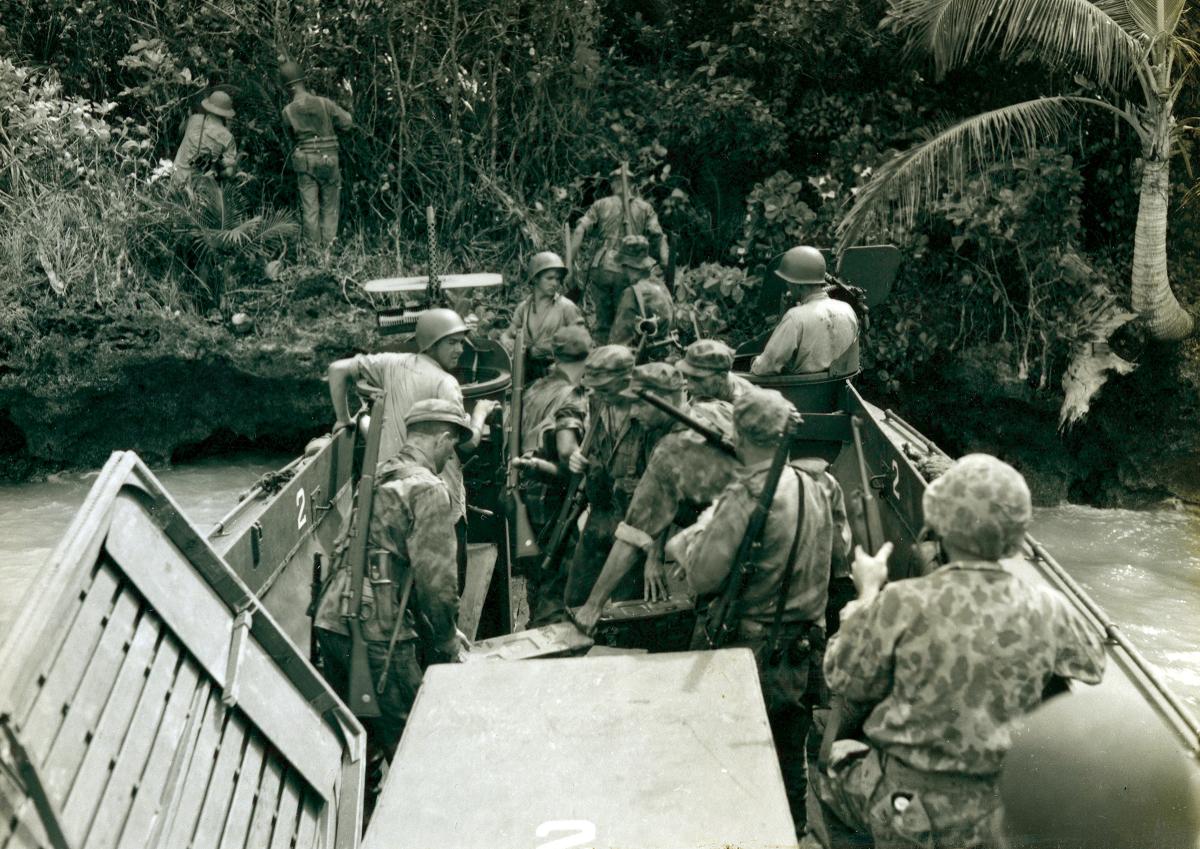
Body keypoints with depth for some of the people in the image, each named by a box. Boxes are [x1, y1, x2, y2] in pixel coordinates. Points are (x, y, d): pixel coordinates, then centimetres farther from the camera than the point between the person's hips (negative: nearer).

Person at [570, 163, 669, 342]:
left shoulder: (600, 205, 12)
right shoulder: (644, 207, 13)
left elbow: (579, 231, 2)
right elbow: (659, 237, 2)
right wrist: (665, 267, -1)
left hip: (601, 268, 1)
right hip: (628, 272, -1)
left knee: (602, 320, 11)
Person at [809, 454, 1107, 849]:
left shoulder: (903, 605, -24)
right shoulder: (1046, 610, -13)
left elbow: (845, 681, -8)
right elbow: (1093, 663, 9)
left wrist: (868, 593, 3)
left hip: (902, 805, -3)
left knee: (832, 762, 26)